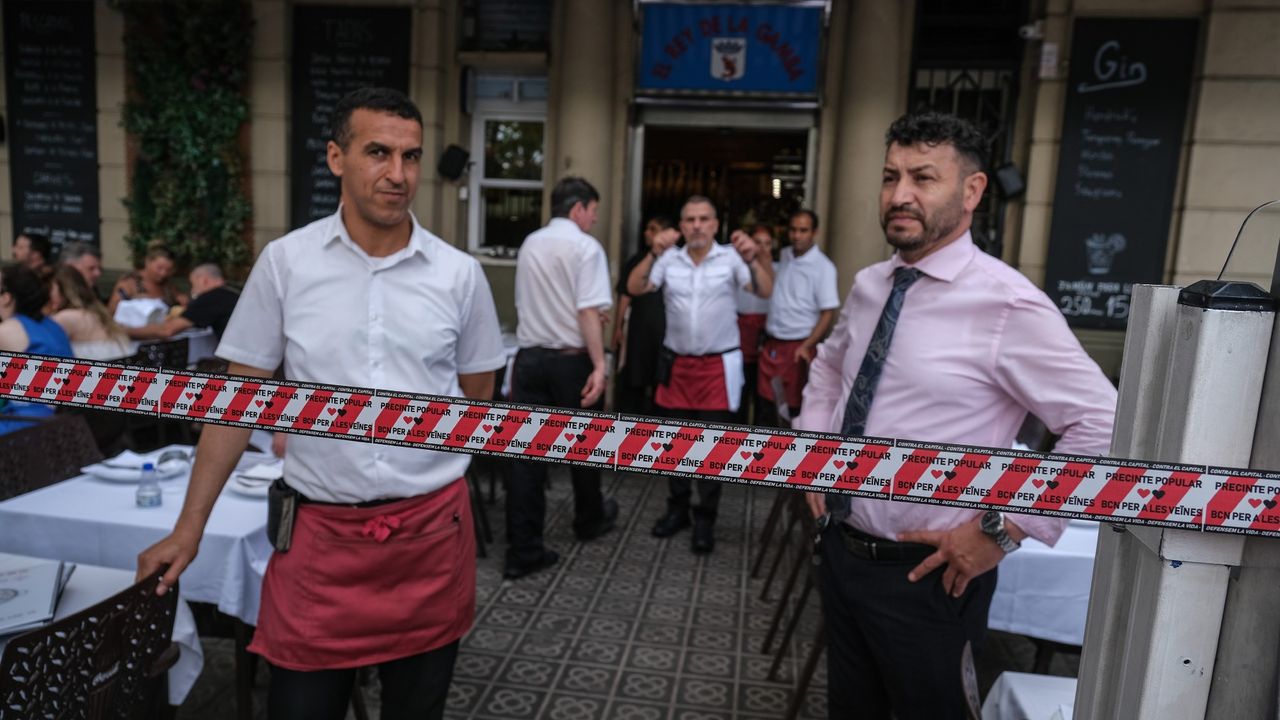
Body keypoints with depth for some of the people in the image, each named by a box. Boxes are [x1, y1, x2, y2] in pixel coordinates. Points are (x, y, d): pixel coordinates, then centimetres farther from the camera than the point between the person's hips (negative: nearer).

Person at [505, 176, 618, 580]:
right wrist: (599, 365, -19)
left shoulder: (529, 245, 11)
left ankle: (523, 551, 3)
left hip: (530, 356, 5)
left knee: (528, 450, 2)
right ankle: (589, 520, 36)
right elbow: (588, 312, -19)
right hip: (571, 359, -5)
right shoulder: (585, 246, -10)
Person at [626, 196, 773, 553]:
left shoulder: (731, 258, -5)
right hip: (676, 364, 3)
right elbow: (634, 288, -10)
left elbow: (765, 291, -16)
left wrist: (752, 258, -35)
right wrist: (654, 254, -26)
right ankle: (677, 508, 31)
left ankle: (705, 519, 18)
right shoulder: (669, 259, 0)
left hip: (719, 365, -2)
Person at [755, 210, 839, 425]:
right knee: (766, 400, 9)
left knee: (796, 406, 2)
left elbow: (828, 313, -14)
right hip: (772, 343, 6)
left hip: (798, 345, -6)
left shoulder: (823, 266, -11)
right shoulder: (784, 255, 9)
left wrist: (807, 346, -20)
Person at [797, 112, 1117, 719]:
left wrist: (1003, 529, -18)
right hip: (839, 549, 7)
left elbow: (1103, 429, -19)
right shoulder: (868, 286, 2)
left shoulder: (1008, 304, -20)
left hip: (924, 574, -6)